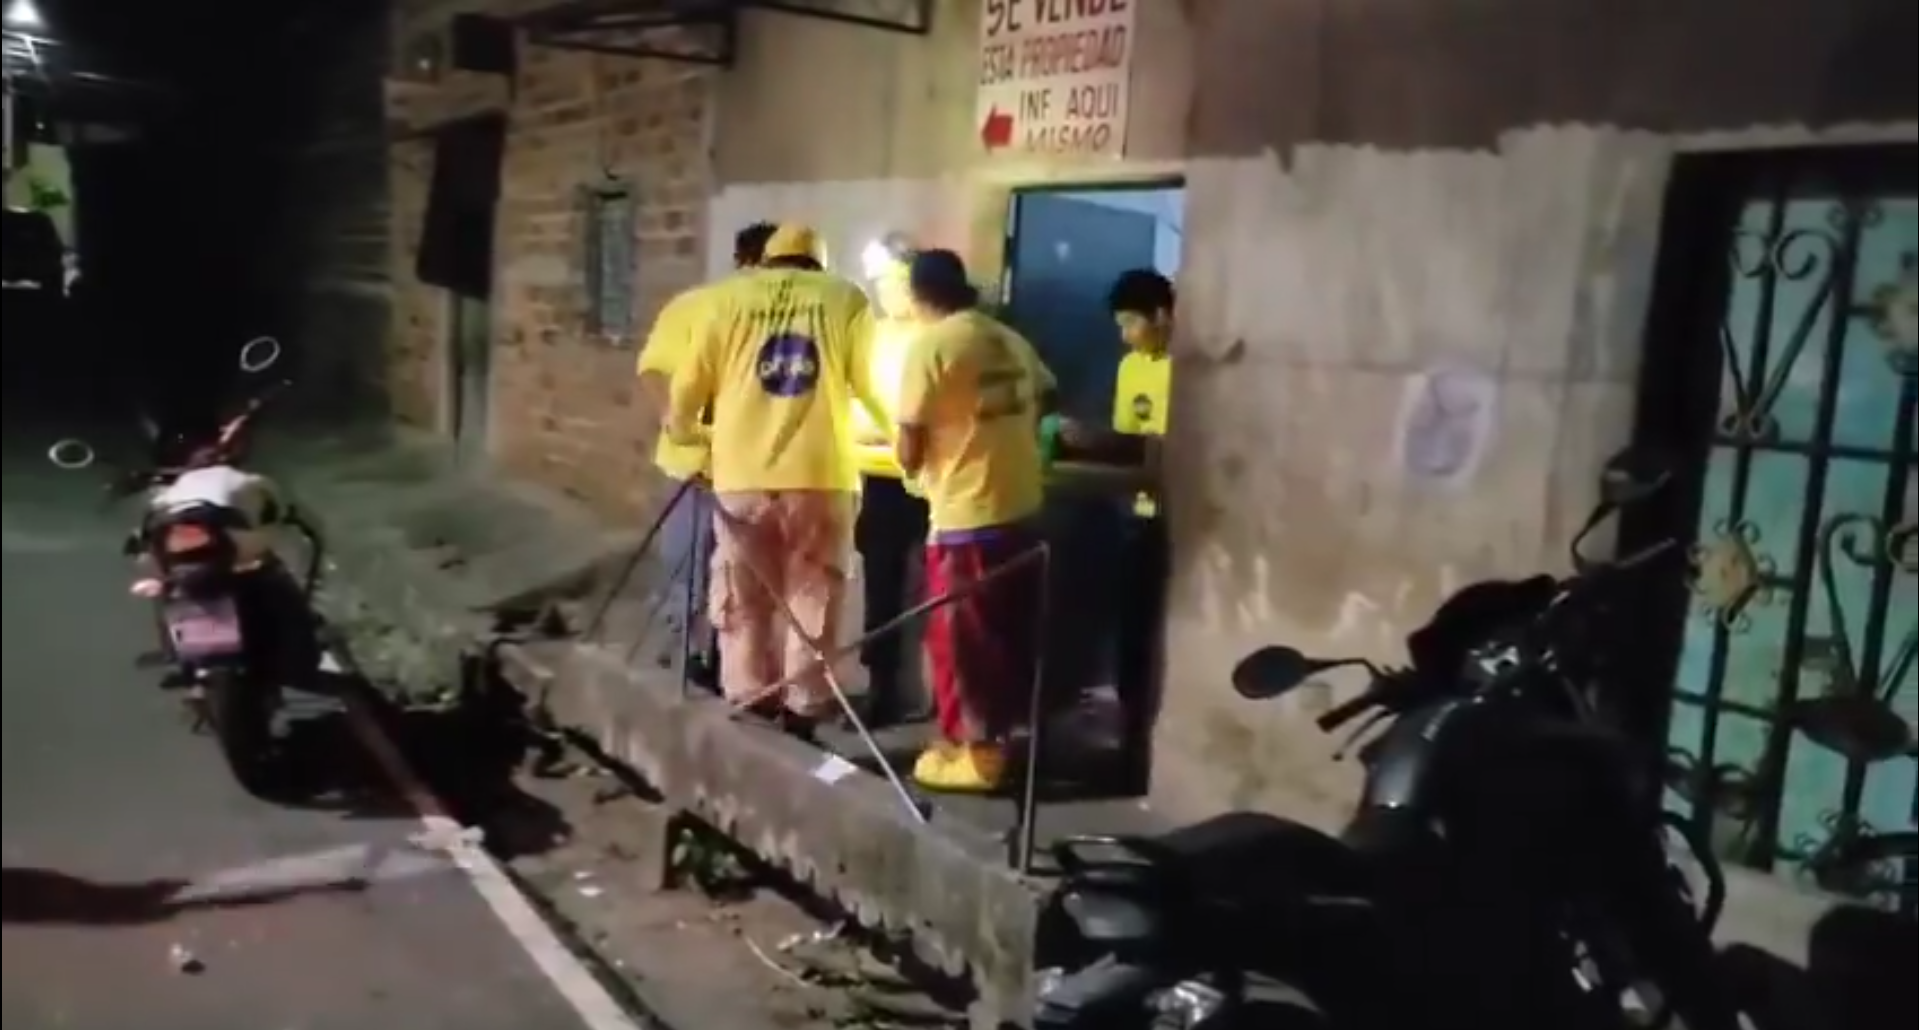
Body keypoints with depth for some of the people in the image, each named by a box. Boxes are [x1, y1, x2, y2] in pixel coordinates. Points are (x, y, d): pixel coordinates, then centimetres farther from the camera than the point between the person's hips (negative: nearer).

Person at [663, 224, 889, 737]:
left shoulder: (727, 297, 10)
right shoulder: (846, 299, 9)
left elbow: (688, 386, 8)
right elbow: (872, 387, 6)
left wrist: (684, 434, 29)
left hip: (742, 475, 1)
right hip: (821, 475, -1)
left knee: (744, 604, 11)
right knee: (813, 602, 8)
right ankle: (801, 717, 8)